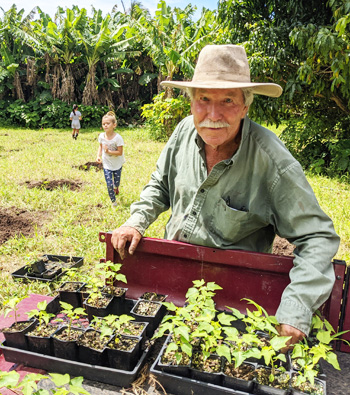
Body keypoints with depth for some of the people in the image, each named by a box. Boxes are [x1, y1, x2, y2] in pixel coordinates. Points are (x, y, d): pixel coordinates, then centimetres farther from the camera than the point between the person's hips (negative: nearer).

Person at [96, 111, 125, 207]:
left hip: (117, 164, -2)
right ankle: (113, 201, 17)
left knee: (117, 182, 14)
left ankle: (116, 187, 53)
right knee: (109, 184, -3)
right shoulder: (101, 136, -9)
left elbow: (120, 152, -21)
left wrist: (108, 151, -30)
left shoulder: (118, 137, -21)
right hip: (107, 164, 2)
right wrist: (98, 156, -4)